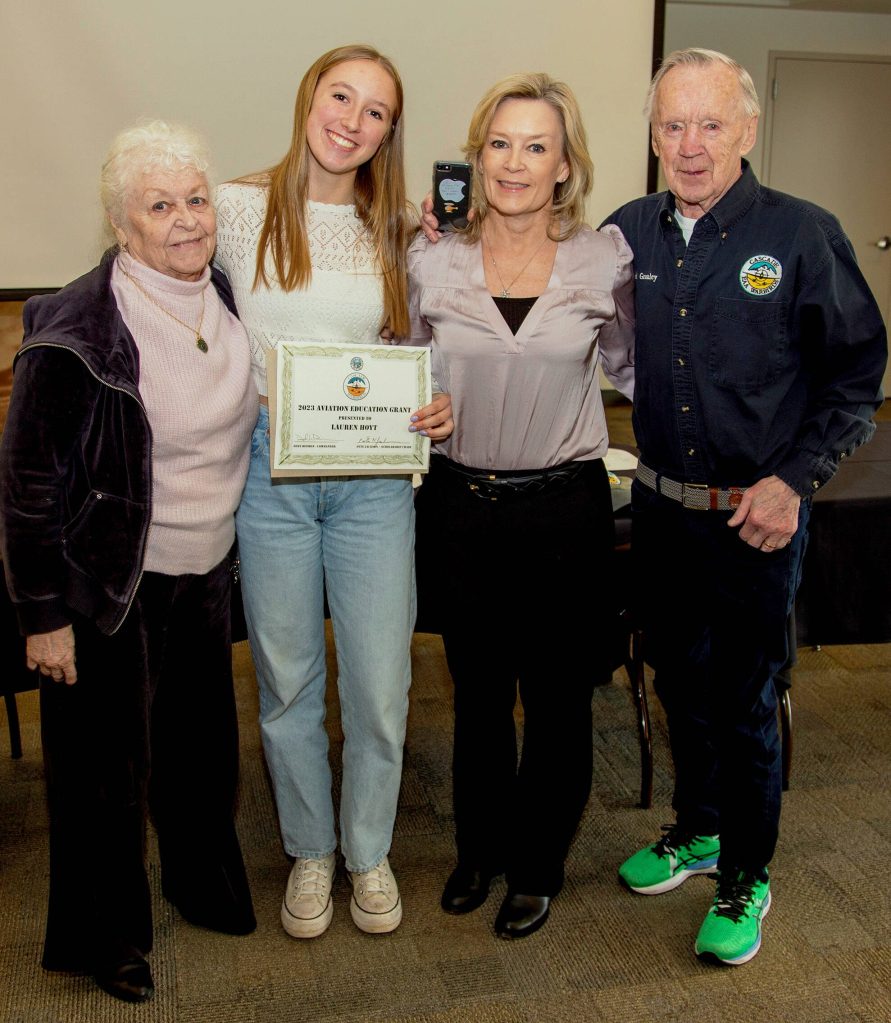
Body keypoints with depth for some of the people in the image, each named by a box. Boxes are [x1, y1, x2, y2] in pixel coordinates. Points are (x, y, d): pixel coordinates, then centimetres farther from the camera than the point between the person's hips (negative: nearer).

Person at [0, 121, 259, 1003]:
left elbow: (237, 421, 15)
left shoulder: (227, 298, -1)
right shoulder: (76, 332, -21)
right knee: (108, 764, 10)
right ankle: (101, 939, 34)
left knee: (203, 740, 20)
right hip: (109, 584, -6)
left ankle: (203, 880, 47)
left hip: (205, 570, 6)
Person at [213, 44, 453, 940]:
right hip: (271, 471, -1)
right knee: (287, 680, 11)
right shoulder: (239, 210, -1)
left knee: (379, 686, 5)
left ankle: (369, 851, 30)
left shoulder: (398, 230, 6)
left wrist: (439, 404, -7)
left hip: (374, 478, 2)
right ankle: (309, 850, 34)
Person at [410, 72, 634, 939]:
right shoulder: (431, 261, -1)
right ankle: (480, 847, 39)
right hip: (460, 504, 1)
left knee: (557, 697, 11)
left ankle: (537, 866, 33)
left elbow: (628, 369, 7)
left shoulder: (605, 259, -4)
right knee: (477, 689, 17)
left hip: (564, 509, -1)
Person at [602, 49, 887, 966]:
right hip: (659, 508, 4)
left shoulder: (802, 235, -9)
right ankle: (696, 829, 41)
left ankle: (745, 878, 27)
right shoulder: (628, 233, 2)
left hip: (755, 520, -4)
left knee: (741, 705, 6)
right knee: (679, 684, 18)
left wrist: (794, 481, -13)